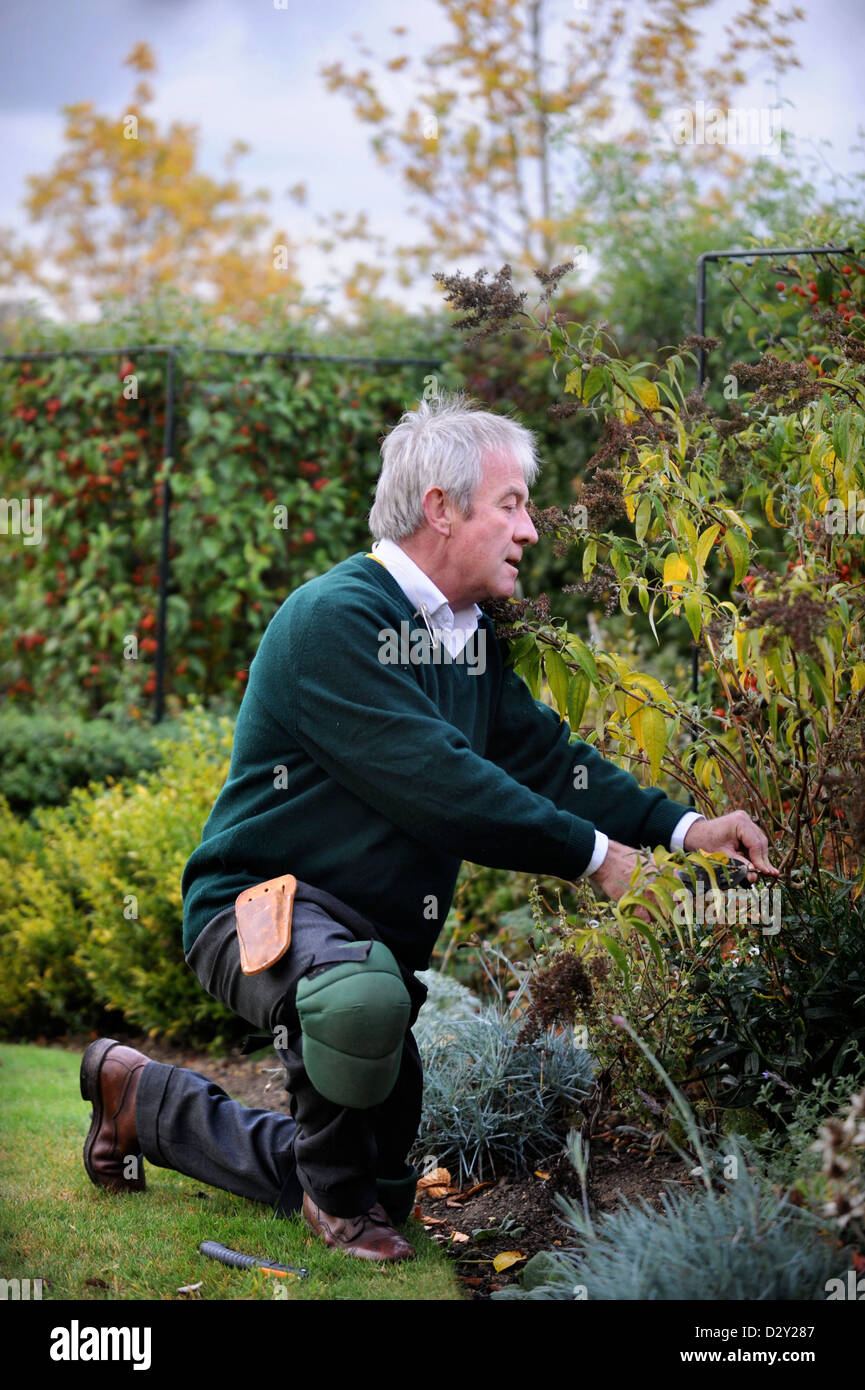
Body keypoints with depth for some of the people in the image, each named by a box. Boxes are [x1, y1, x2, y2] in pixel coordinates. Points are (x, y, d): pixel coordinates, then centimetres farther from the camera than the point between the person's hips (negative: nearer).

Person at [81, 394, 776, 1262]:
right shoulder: (334, 617, -20)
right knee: (362, 996, -43)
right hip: (264, 900, -9)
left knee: (387, 1187, 16)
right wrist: (593, 855, -23)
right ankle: (340, 1191, -12)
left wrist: (680, 828, -5)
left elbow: (542, 753, 8)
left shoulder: (471, 635, 10)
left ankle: (145, 1097, 31)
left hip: (377, 930, 9)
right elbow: (435, 785, -26)